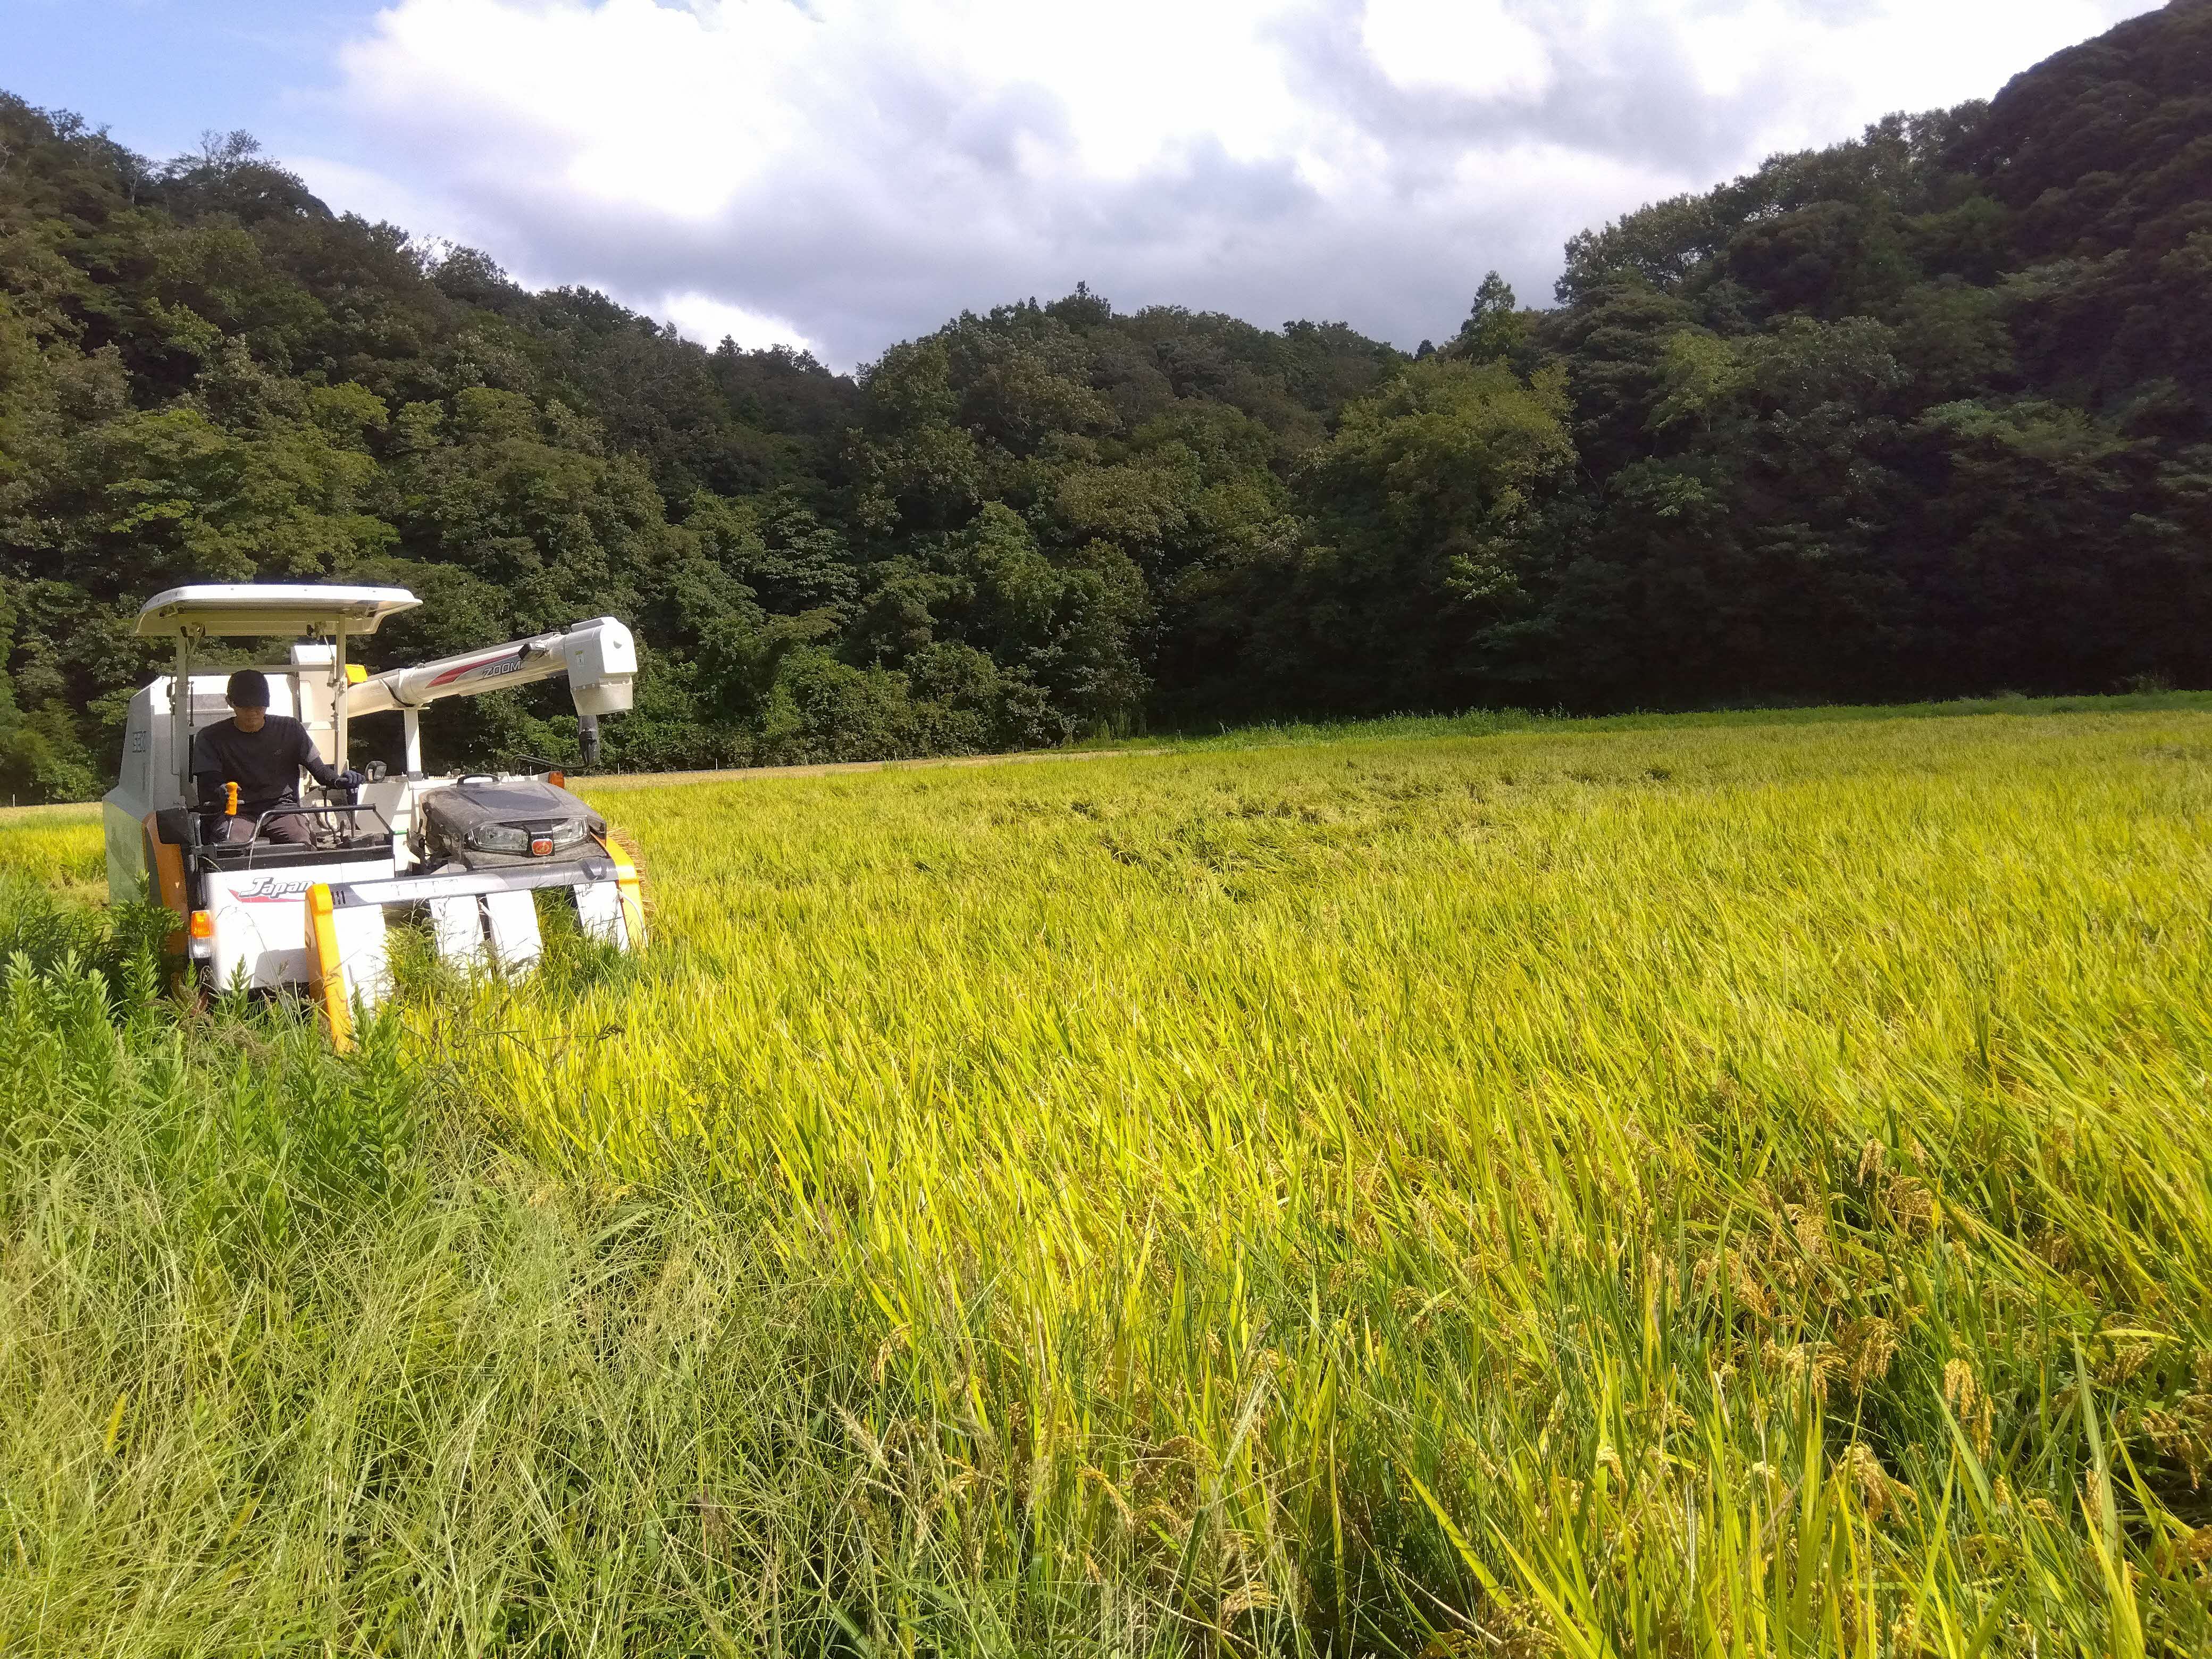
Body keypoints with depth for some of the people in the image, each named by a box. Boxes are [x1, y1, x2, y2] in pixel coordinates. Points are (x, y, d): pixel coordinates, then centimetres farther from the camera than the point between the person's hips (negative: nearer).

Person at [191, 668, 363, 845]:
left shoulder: (289, 729, 9)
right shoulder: (210, 738, 6)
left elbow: (319, 768, 6)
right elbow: (208, 782, -3)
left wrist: (339, 780, -18)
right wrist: (220, 792, -29)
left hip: (282, 807, 1)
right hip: (238, 812, -1)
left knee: (301, 845, -29)